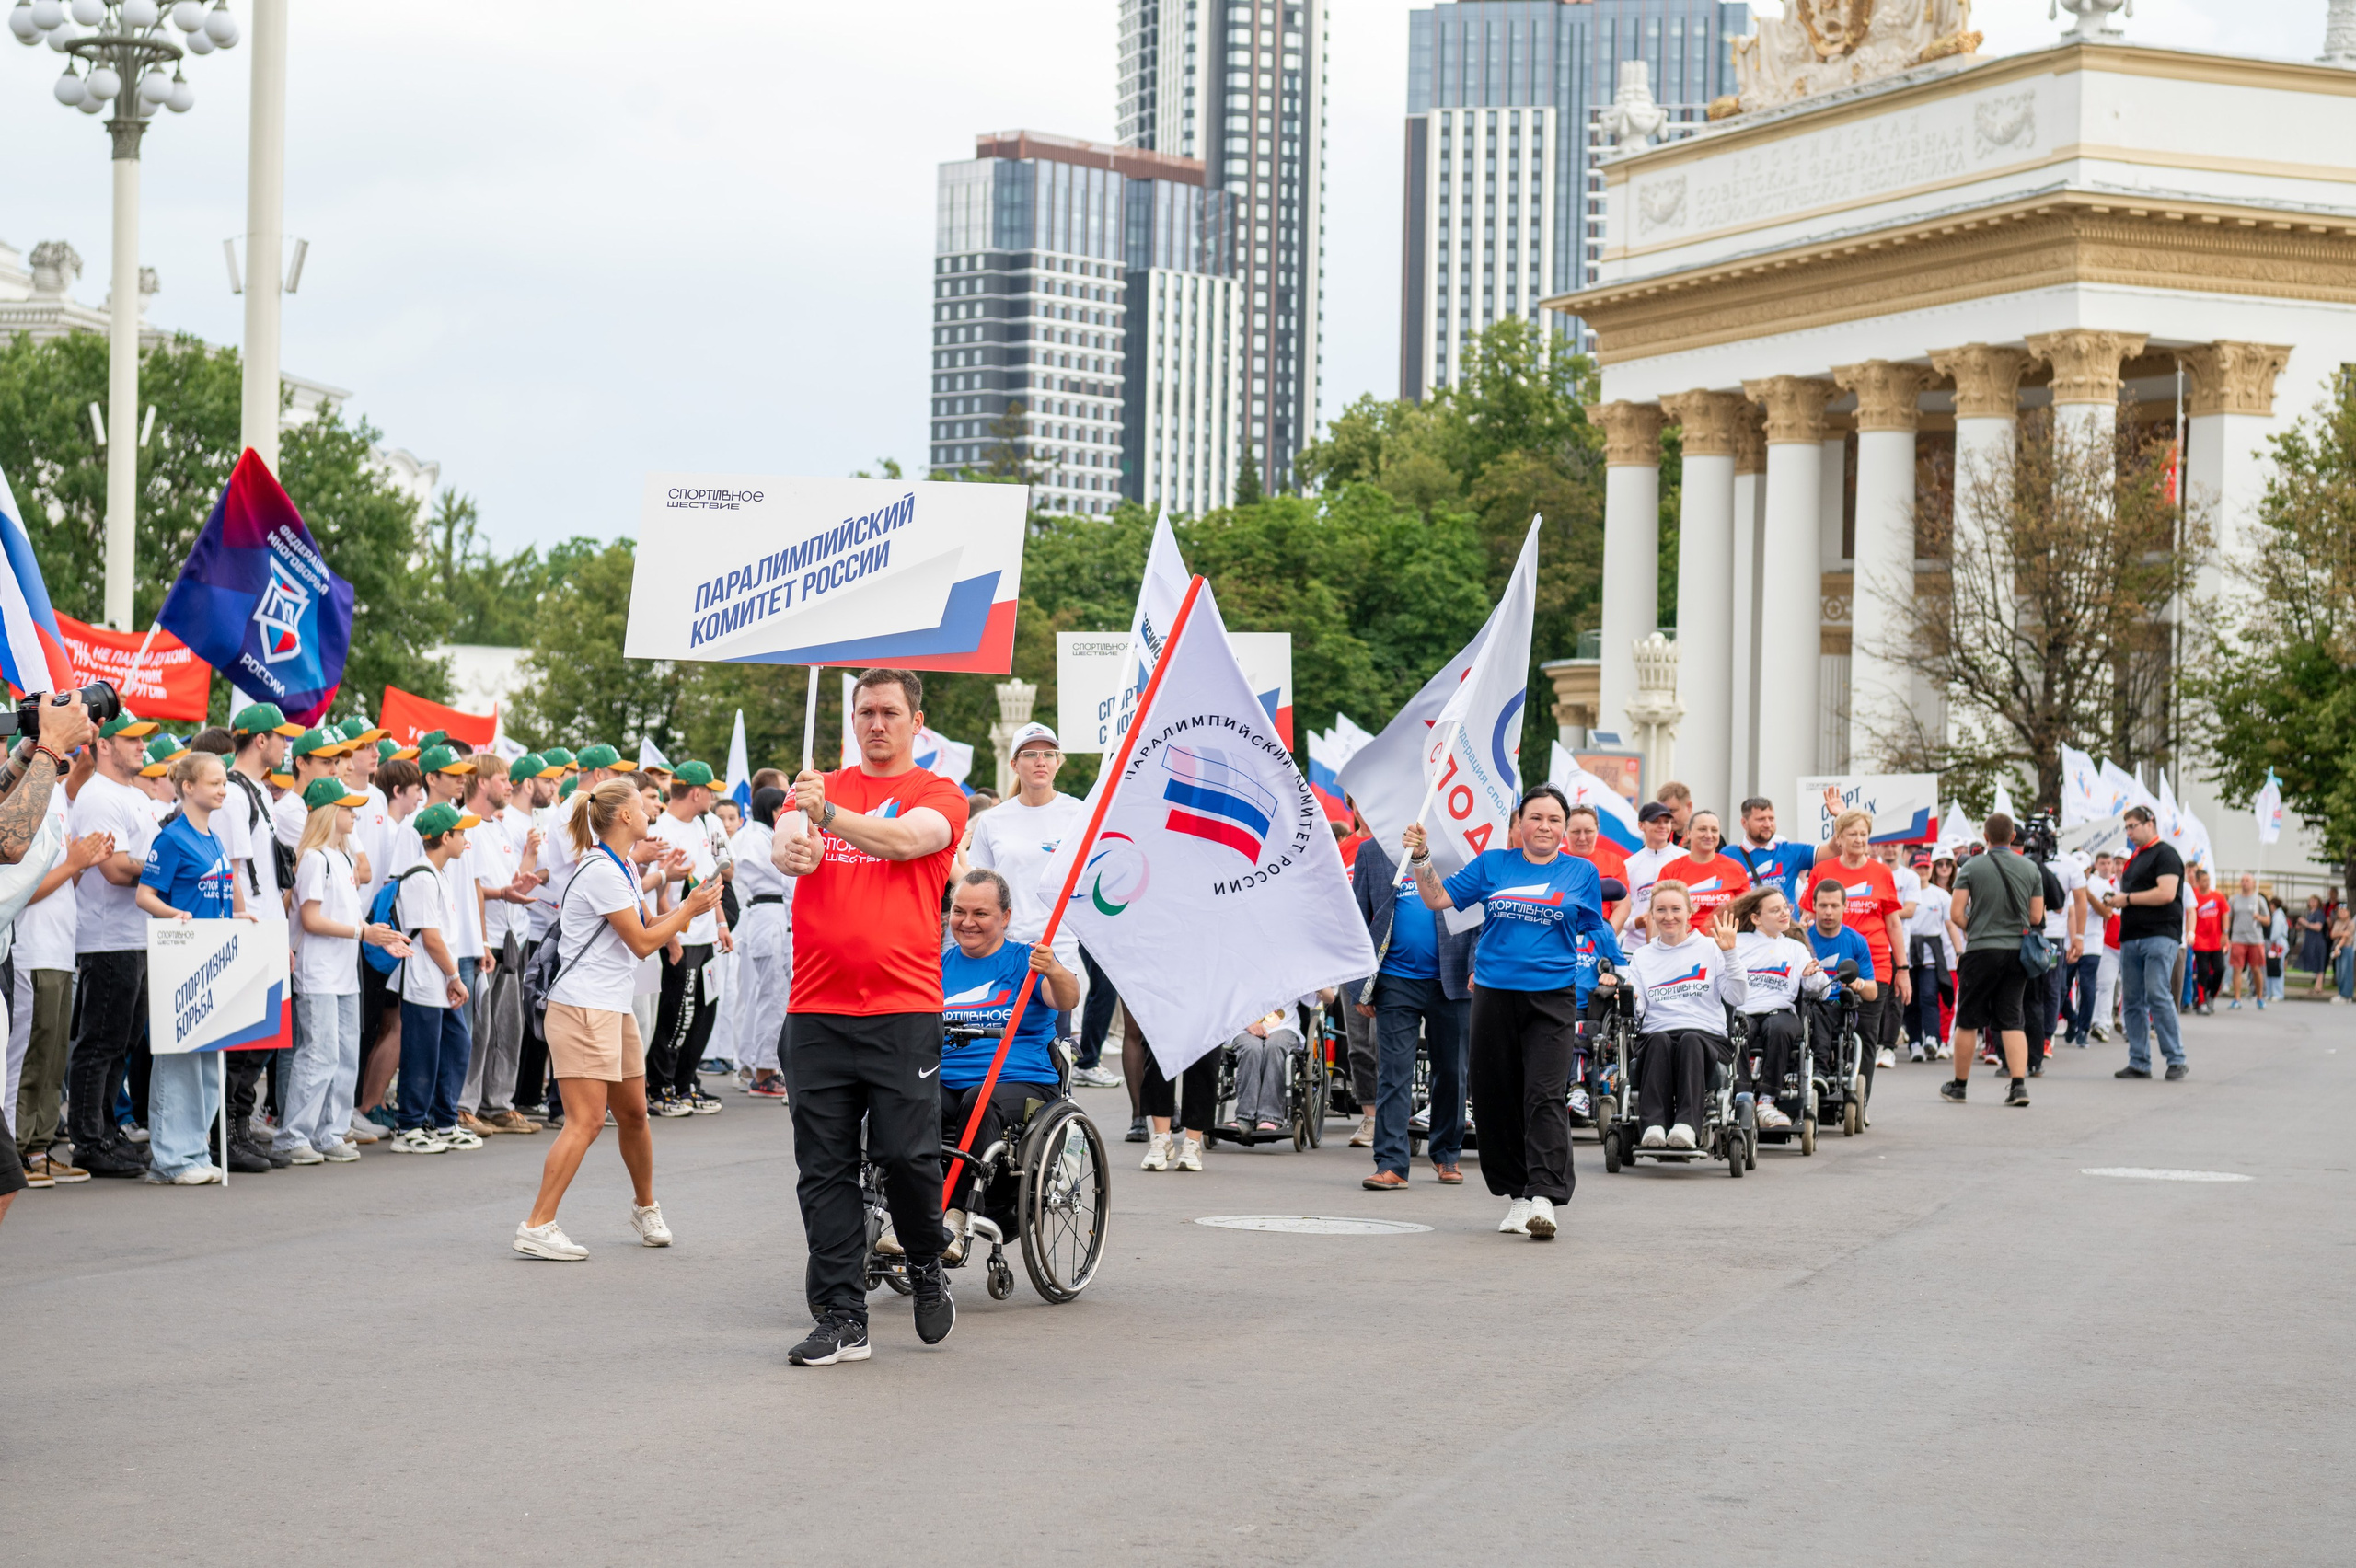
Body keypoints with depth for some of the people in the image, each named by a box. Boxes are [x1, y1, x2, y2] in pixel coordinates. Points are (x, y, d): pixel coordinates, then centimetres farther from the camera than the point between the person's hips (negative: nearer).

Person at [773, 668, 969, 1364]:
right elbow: (784, 842, -5)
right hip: (817, 1009, 3)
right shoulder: (820, 788, 14)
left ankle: (927, 1267, 21)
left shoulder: (939, 796, 5)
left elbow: (904, 839, -15)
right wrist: (791, 850, -29)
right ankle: (841, 1318, 7)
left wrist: (828, 815, -30)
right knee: (824, 1169, 2)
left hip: (902, 1007, -3)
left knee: (907, 1152, -7)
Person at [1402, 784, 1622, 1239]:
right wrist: (1421, 858, -6)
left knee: (1546, 1097, -13)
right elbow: (1438, 898, 6)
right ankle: (1514, 1195, 18)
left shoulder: (1581, 873, 7)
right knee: (1495, 1097, 5)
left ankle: (1544, 1200, -19)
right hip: (1494, 994, 2)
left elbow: (1596, 929, 16)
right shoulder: (1492, 864, 8)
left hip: (1552, 999, -2)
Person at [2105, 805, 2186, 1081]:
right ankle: (2139, 1063, 9)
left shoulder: (2165, 854, -6)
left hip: (2159, 936, -9)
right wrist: (2116, 899, 8)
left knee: (2158, 996, -15)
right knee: (2132, 1002, 6)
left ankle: (2176, 1060, -12)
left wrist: (2128, 899, -11)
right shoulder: (2135, 858, 22)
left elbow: (2166, 893, -18)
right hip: (2130, 938, 9)